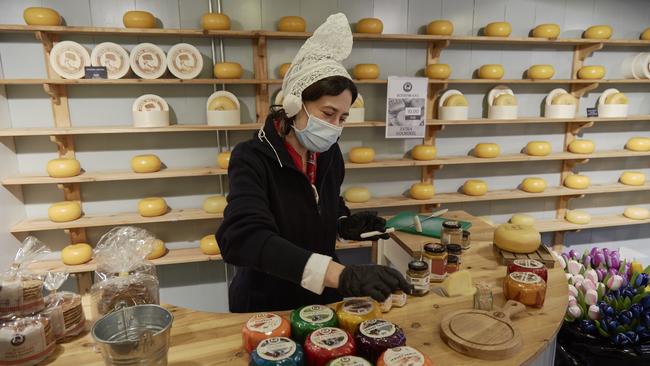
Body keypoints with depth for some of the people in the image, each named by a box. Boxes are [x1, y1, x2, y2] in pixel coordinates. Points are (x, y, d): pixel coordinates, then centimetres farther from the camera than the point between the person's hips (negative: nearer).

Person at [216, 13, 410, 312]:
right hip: (265, 305, -4)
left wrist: (346, 224, -11)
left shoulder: (329, 154, -6)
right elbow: (242, 237, -39)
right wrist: (342, 275, -49)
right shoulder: (252, 159, -23)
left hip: (324, 298, 5)